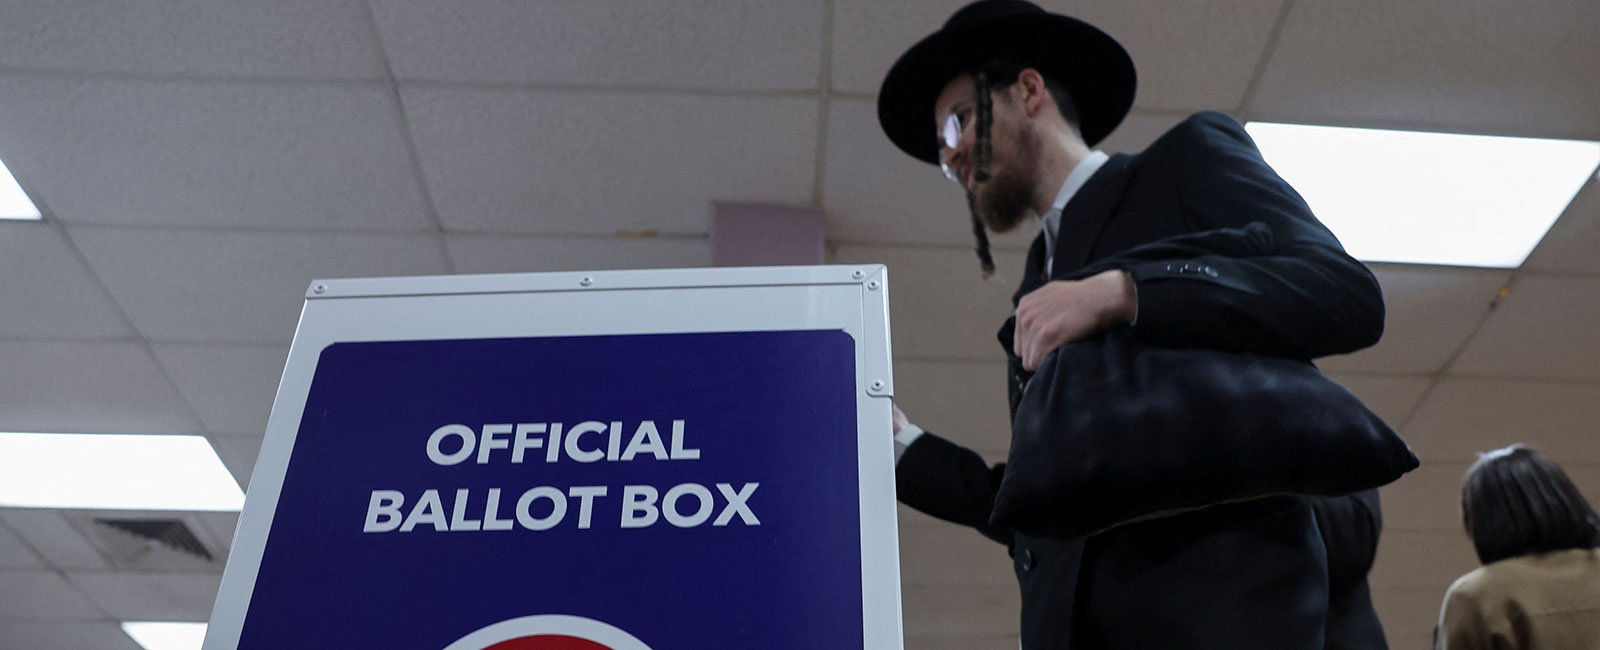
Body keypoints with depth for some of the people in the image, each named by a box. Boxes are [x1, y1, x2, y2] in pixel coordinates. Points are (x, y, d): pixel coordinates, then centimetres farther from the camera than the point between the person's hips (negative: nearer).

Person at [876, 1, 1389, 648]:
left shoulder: (1189, 159, 8)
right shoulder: (1039, 289, 23)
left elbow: (1349, 295, -8)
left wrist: (1121, 293, -17)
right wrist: (900, 443, 12)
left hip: (1220, 592, -5)